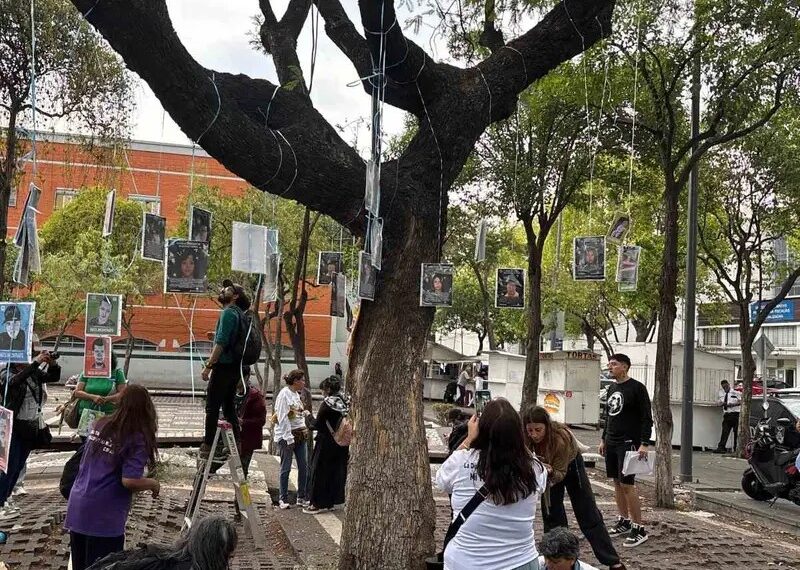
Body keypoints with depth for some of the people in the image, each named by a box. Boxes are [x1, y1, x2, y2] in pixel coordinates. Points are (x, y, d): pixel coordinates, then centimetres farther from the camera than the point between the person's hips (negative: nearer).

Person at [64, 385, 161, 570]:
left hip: (77, 507, 6)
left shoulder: (98, 425, 6)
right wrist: (153, 484, -4)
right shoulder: (138, 439, -15)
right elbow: (129, 481, -21)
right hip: (103, 517, -6)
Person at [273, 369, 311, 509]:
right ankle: (283, 499, 9)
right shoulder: (284, 394, -12)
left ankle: (301, 498, 14)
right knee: (286, 468, -1)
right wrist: (289, 438, -19)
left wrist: (304, 413, 6)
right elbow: (283, 417, -16)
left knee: (304, 466, 6)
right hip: (286, 435, -8)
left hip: (300, 434, 8)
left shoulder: (296, 394, 14)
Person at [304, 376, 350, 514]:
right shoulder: (345, 403, 4)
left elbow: (317, 425, -14)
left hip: (326, 443, -7)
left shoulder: (327, 404, -16)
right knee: (336, 471, 13)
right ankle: (330, 501, 20)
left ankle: (317, 504, 6)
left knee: (320, 471, 3)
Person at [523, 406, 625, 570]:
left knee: (588, 513, 0)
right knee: (551, 513, 3)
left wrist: (551, 472, -53)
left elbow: (561, 473, -33)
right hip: (548, 466, 3)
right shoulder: (527, 439, -31)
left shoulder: (561, 438, -41)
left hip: (570, 464, -3)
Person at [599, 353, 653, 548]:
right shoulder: (612, 388, 13)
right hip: (611, 443, 8)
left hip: (628, 443, -8)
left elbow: (647, 418, -13)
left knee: (627, 484, -10)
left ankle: (639, 529, -5)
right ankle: (624, 521, 22)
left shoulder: (637, 388, -10)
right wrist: (604, 439, 19)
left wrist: (644, 444, -20)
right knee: (617, 483, 11)